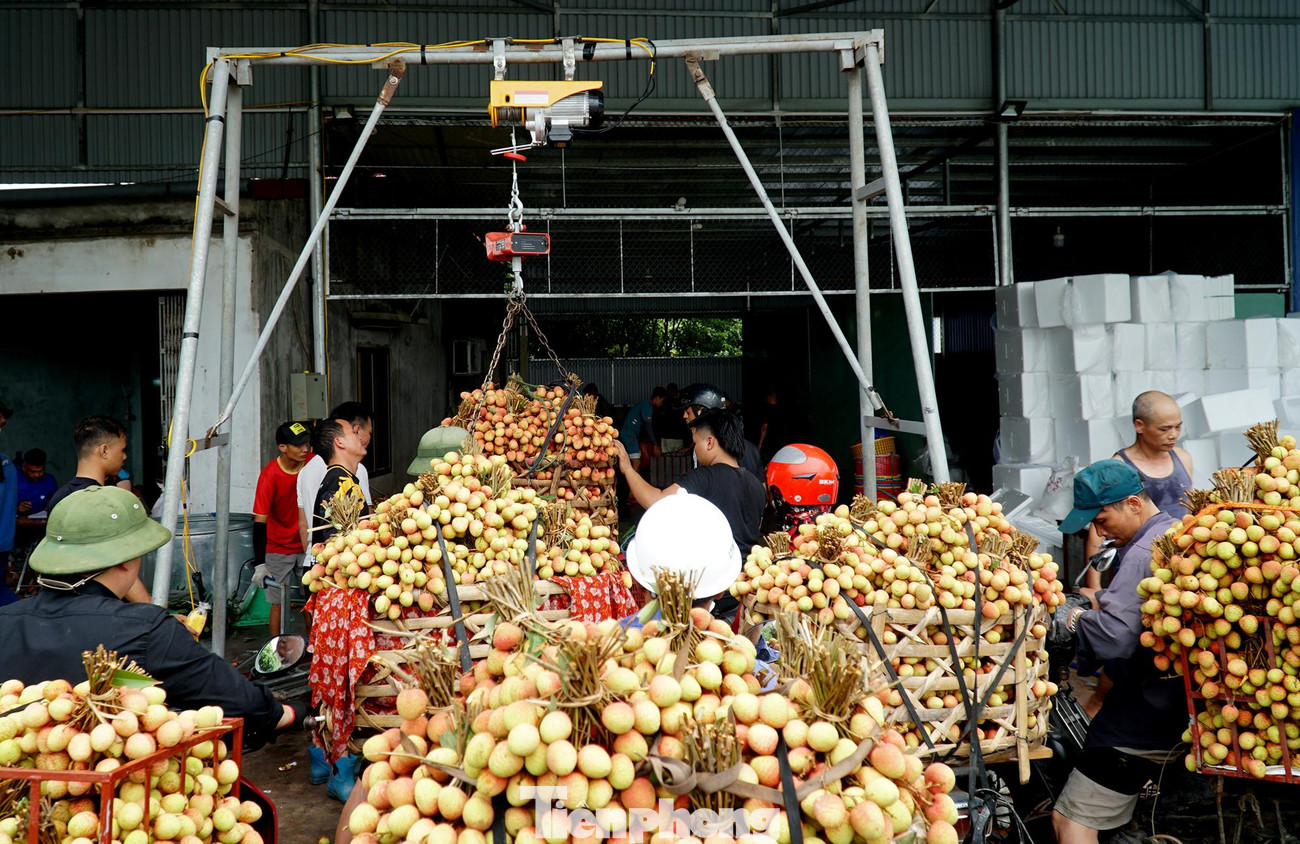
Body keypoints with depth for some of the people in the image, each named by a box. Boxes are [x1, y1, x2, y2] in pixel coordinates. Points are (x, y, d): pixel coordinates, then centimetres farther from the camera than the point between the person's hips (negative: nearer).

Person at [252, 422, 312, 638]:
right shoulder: (270, 475, -20)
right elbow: (260, 521, -20)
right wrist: (260, 564, -24)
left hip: (307, 544, 3)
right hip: (279, 549, -3)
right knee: (278, 602, 0)